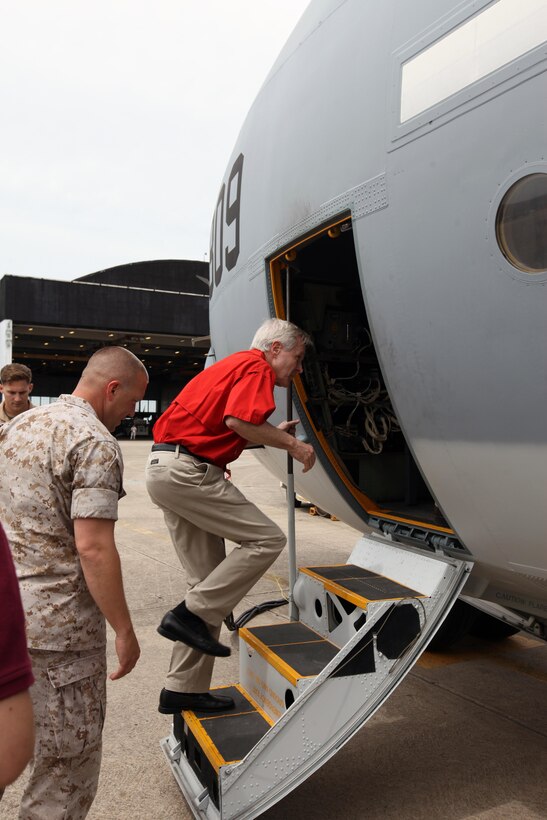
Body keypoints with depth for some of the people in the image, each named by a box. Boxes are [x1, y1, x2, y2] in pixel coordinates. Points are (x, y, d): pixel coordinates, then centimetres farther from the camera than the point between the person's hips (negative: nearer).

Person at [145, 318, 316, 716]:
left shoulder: (234, 365, 25)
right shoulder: (257, 367, -5)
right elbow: (239, 420, -23)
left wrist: (275, 434, 20)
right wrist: (291, 444, -9)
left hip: (166, 470, 11)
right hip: (188, 470, -11)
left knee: (210, 581, 11)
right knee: (266, 539, -8)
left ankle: (184, 689, 18)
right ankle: (190, 614, -5)